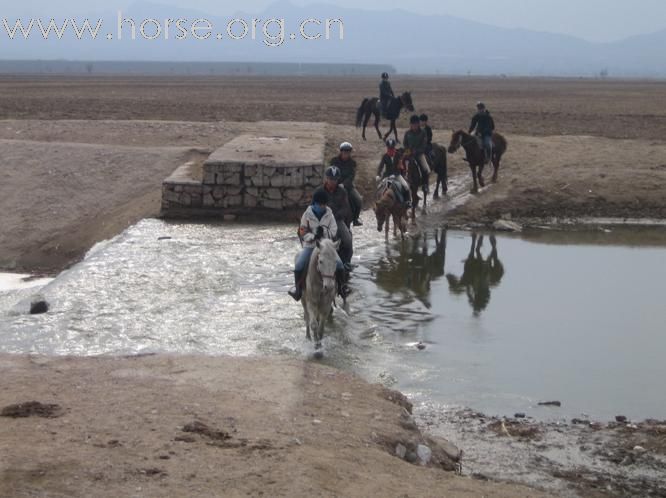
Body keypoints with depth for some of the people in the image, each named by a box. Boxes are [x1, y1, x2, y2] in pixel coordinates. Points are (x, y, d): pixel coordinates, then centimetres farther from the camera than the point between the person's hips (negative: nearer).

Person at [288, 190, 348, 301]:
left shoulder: (329, 214, 0)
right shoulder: (307, 215, -4)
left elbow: (333, 231, 1)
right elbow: (303, 233, -2)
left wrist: (324, 230, -19)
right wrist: (312, 236, -22)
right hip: (310, 246, -1)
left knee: (339, 264, -19)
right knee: (299, 265, -22)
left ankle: (341, 286, 1)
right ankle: (297, 288, -3)